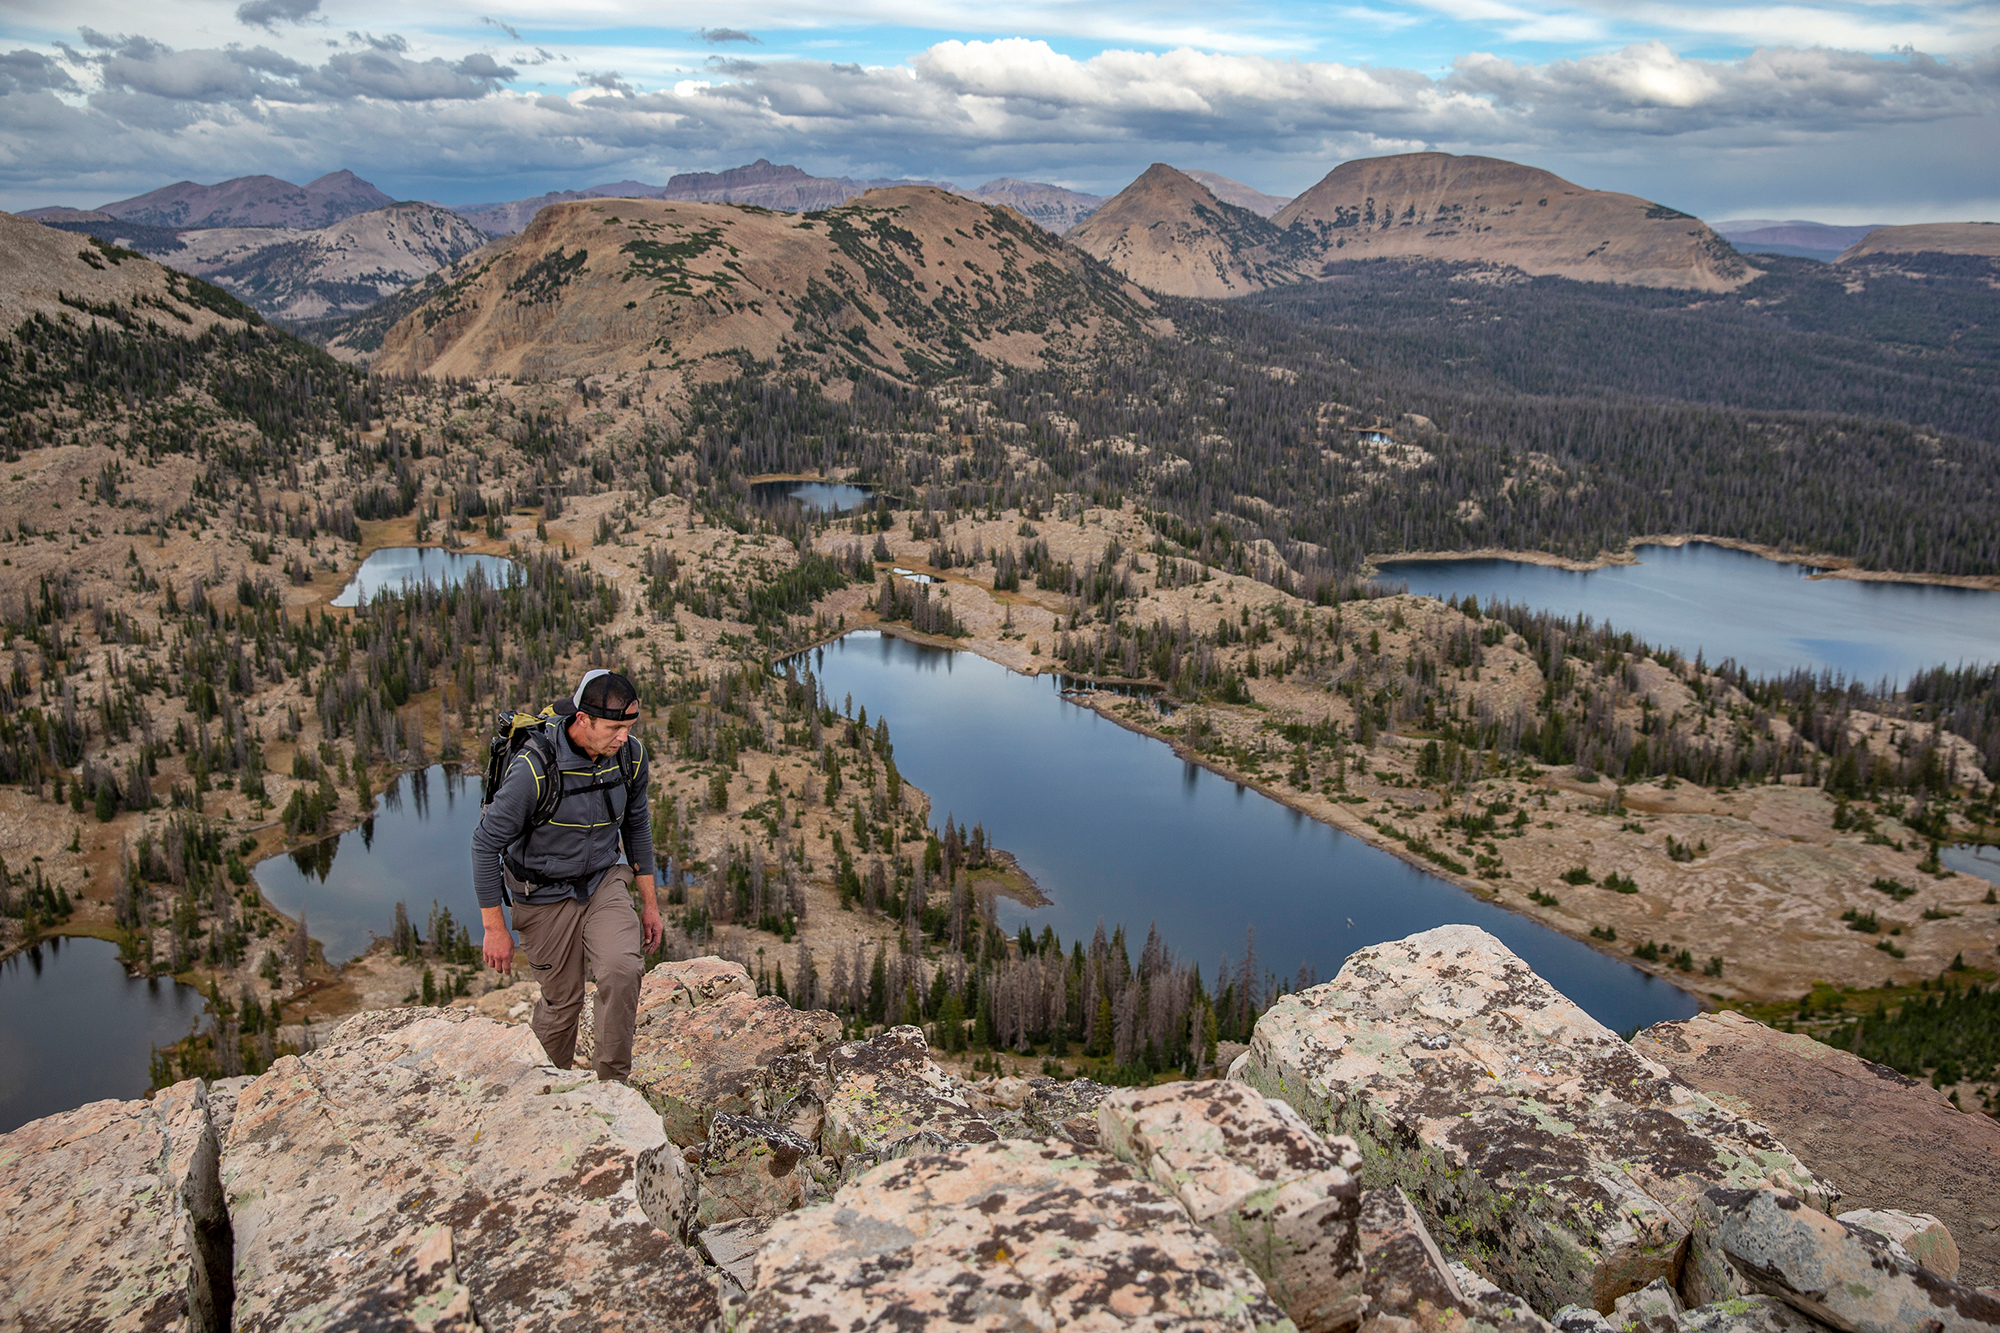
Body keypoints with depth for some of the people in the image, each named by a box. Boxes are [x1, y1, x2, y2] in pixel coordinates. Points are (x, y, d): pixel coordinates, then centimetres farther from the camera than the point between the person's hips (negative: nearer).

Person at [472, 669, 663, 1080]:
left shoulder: (631, 756, -11)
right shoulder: (534, 768, -27)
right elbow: (486, 842, -17)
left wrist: (649, 902, 11)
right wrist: (495, 928, -14)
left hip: (603, 880, 3)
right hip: (545, 894, -3)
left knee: (622, 969, -22)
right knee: (562, 1000, 6)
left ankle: (612, 1081, -4)